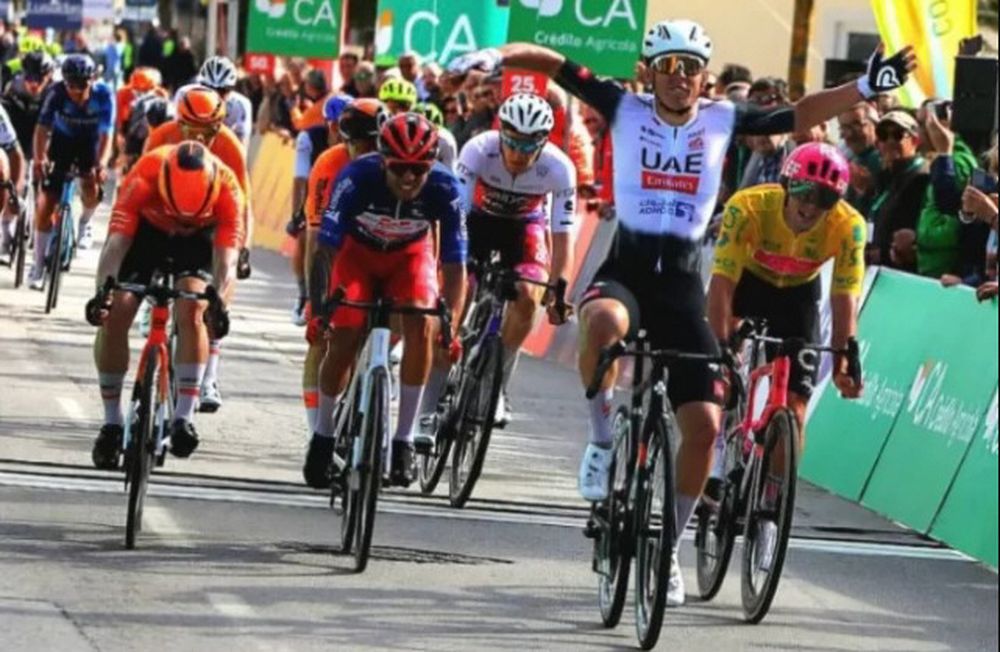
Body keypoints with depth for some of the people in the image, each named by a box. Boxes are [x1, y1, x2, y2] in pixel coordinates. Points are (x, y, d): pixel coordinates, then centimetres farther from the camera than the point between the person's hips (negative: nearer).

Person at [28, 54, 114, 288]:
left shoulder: (103, 94, -28)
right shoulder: (57, 93, -28)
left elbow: (106, 134, -32)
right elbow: (43, 127, -29)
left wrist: (102, 165, -47)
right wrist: (39, 159, -42)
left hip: (90, 142, 0)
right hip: (62, 140, 0)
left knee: (92, 189, -25)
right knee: (46, 203, -7)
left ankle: (85, 222, 12)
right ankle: (39, 266, 3)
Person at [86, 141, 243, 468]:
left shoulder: (226, 186, -34)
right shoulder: (145, 175, -37)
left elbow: (227, 257, -38)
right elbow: (117, 241, -40)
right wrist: (103, 291, -55)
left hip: (197, 239, 0)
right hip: (146, 231, 0)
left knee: (192, 313, -24)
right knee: (114, 316, -15)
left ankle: (184, 417, -16)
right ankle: (111, 422, -2)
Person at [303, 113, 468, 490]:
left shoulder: (444, 189, -32)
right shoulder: (357, 178, -35)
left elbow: (455, 264, -28)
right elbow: (326, 247, -33)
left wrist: (451, 325, -38)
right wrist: (318, 307, -43)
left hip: (410, 254, 1)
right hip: (358, 251, -1)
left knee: (421, 326, -23)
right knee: (344, 337, -13)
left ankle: (404, 440, -13)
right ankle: (322, 436, 10)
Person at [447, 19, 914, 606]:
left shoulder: (722, 120, 4)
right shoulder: (626, 109, 0)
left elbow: (798, 116, 4)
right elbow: (557, 67, -1)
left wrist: (865, 88, -7)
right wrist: (497, 57, -17)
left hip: (682, 281, 2)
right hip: (624, 268, -2)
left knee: (704, 423, -4)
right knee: (605, 321, -40)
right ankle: (602, 440, -14)